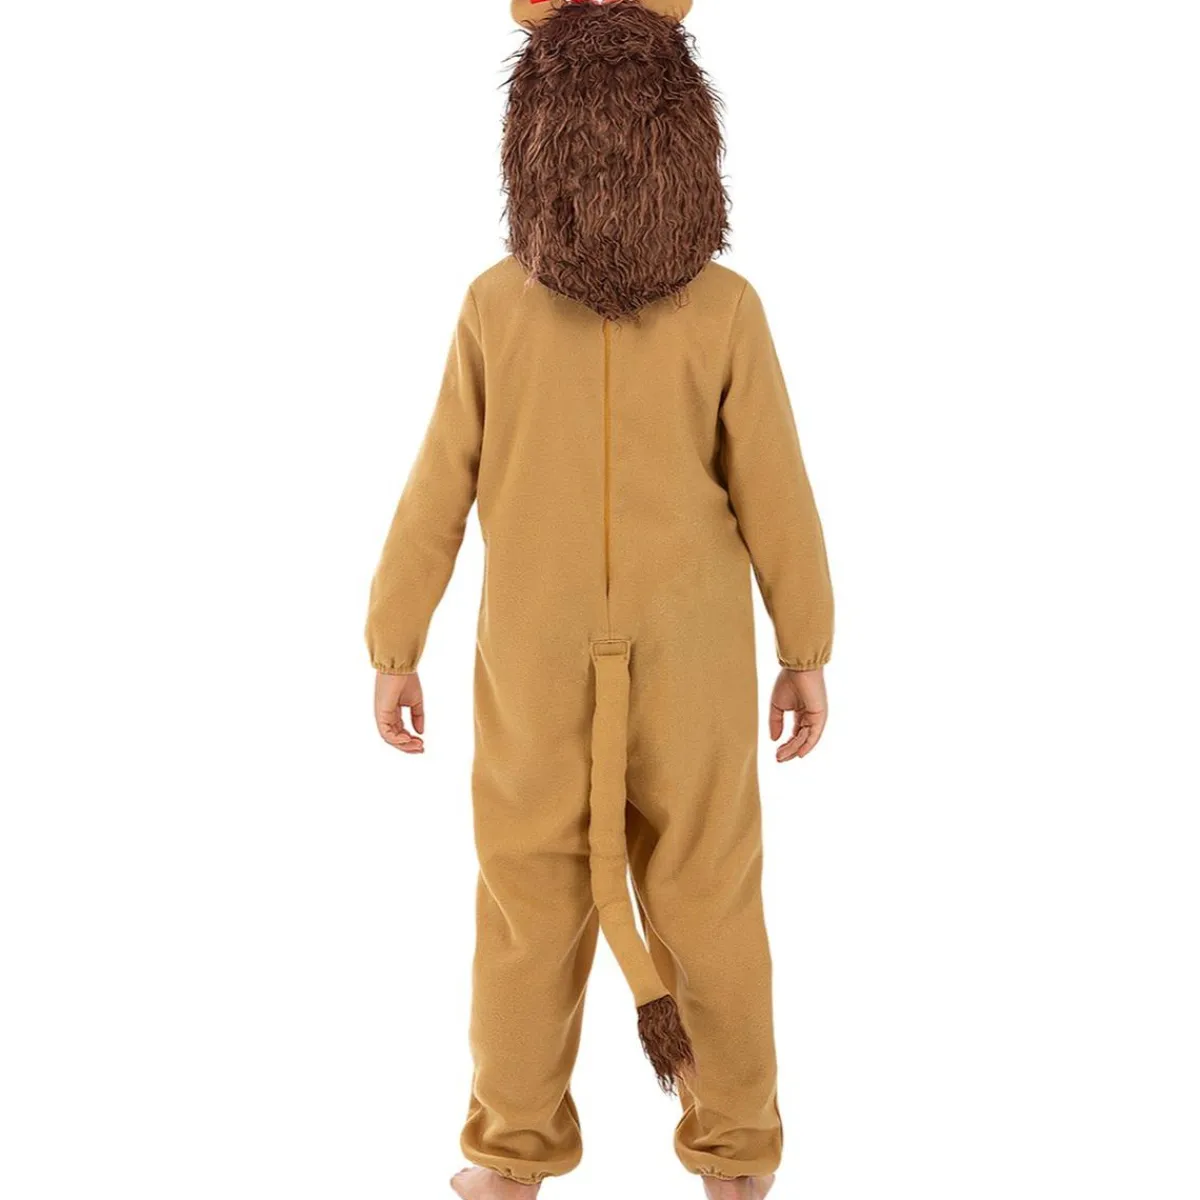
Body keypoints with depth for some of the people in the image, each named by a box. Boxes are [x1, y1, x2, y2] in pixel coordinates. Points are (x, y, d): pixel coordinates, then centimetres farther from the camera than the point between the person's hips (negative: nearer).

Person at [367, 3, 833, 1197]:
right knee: (708, 895, 15)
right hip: (691, 658, 0)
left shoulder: (495, 305, -15)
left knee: (529, 896, 16)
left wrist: (393, 653, 3)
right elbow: (774, 500, -10)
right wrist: (807, 653, 3)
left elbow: (437, 497, -9)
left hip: (538, 660, 0)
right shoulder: (726, 308, -16)